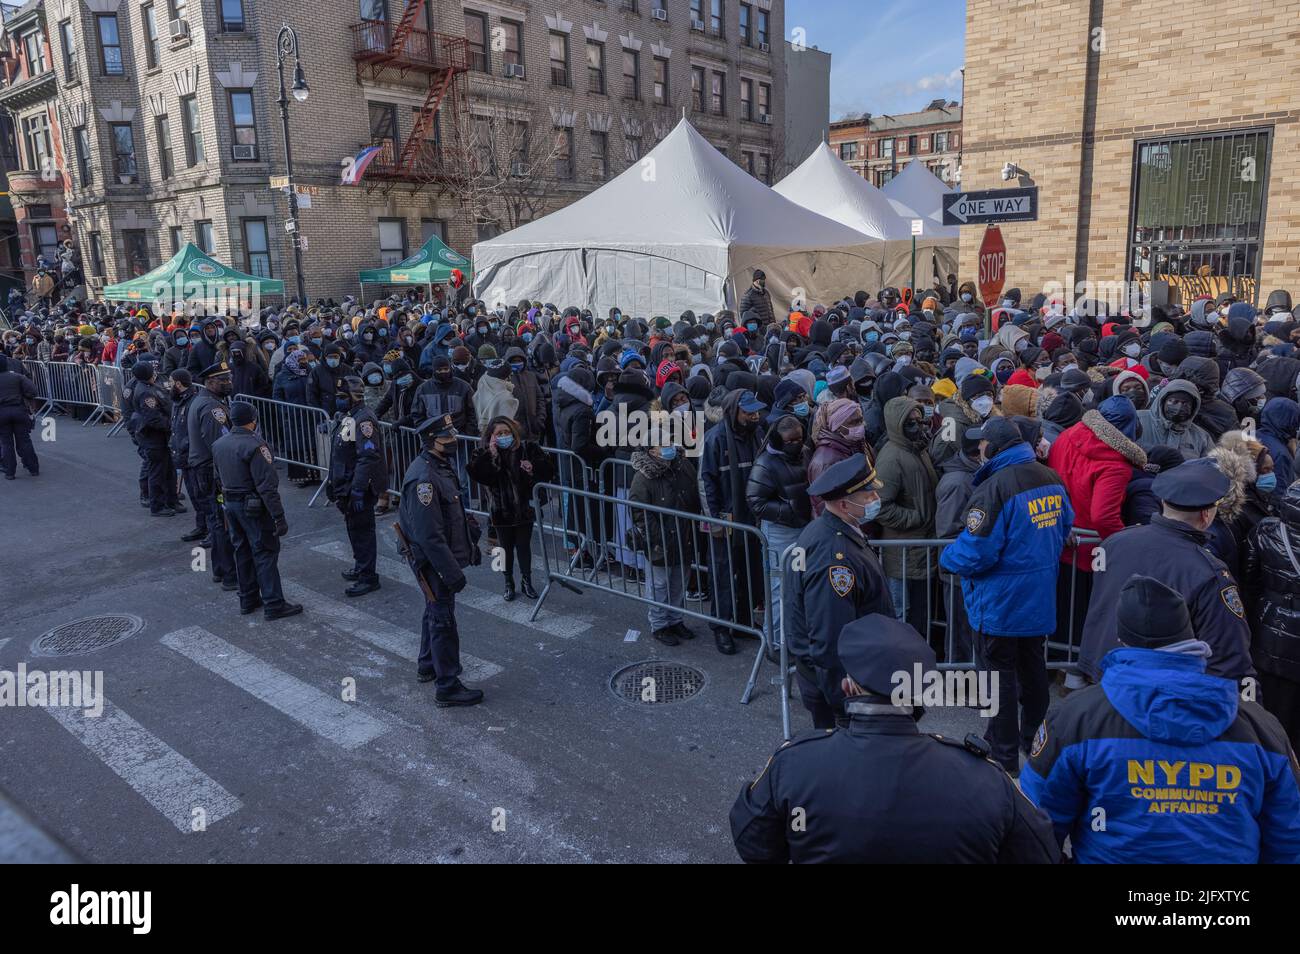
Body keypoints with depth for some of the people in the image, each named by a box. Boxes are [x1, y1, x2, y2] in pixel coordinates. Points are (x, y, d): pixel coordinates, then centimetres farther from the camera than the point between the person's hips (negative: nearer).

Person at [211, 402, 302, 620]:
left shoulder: (218, 444, 5)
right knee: (265, 554, -2)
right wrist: (279, 516, -21)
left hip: (230, 504, 8)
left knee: (242, 552, 17)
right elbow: (267, 486, -23)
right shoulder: (255, 446, -21)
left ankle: (248, 601, 25)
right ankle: (274, 605, 1)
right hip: (254, 507, -8)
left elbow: (219, 478, 15)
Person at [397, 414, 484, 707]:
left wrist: (472, 543, 22)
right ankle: (447, 687, 8)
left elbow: (457, 513, 18)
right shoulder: (423, 479, -27)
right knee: (443, 620, -1)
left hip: (442, 557, 10)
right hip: (434, 561, -10)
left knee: (435, 612, 24)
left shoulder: (442, 466, 5)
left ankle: (428, 666, 42)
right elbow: (429, 535, -29)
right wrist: (452, 572, -26)